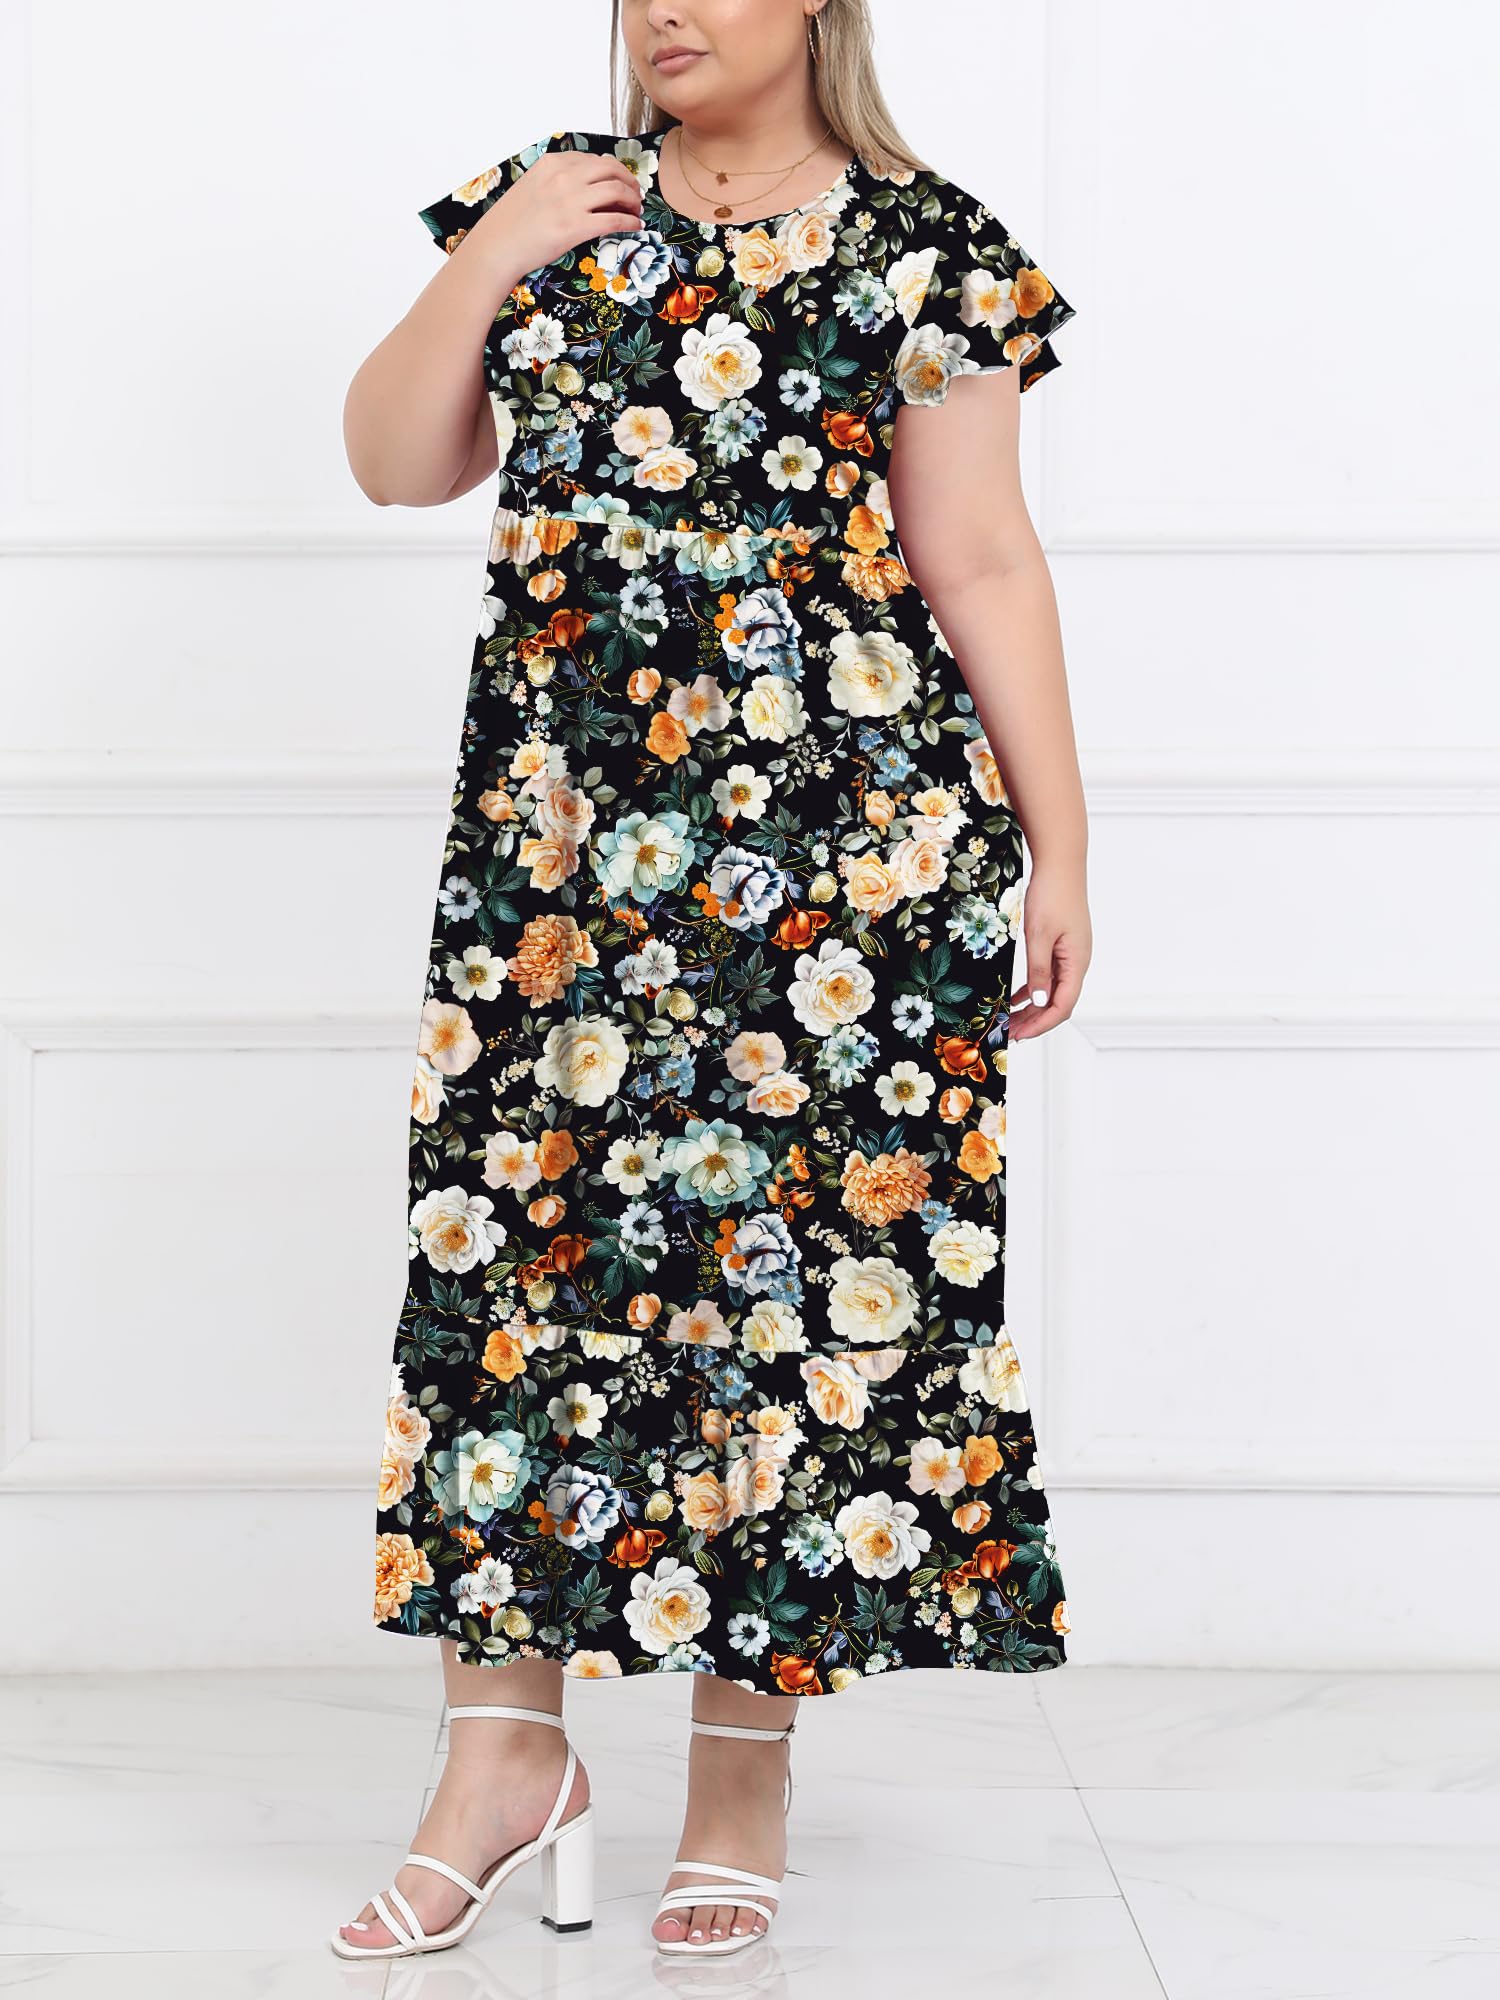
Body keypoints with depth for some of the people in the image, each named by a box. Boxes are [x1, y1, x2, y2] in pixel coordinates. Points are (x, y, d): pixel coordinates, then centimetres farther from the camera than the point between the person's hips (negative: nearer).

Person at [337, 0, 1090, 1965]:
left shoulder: (925, 248, 2)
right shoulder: (547, 207, 13)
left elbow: (983, 563, 0)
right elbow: (395, 462, 11)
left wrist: (1057, 847, -2)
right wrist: (485, 262, -3)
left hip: (840, 840, -3)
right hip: (560, 830, 3)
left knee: (802, 1252, -2)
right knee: (522, 1241, 0)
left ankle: (748, 1766, 10)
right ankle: (508, 1743, 10)